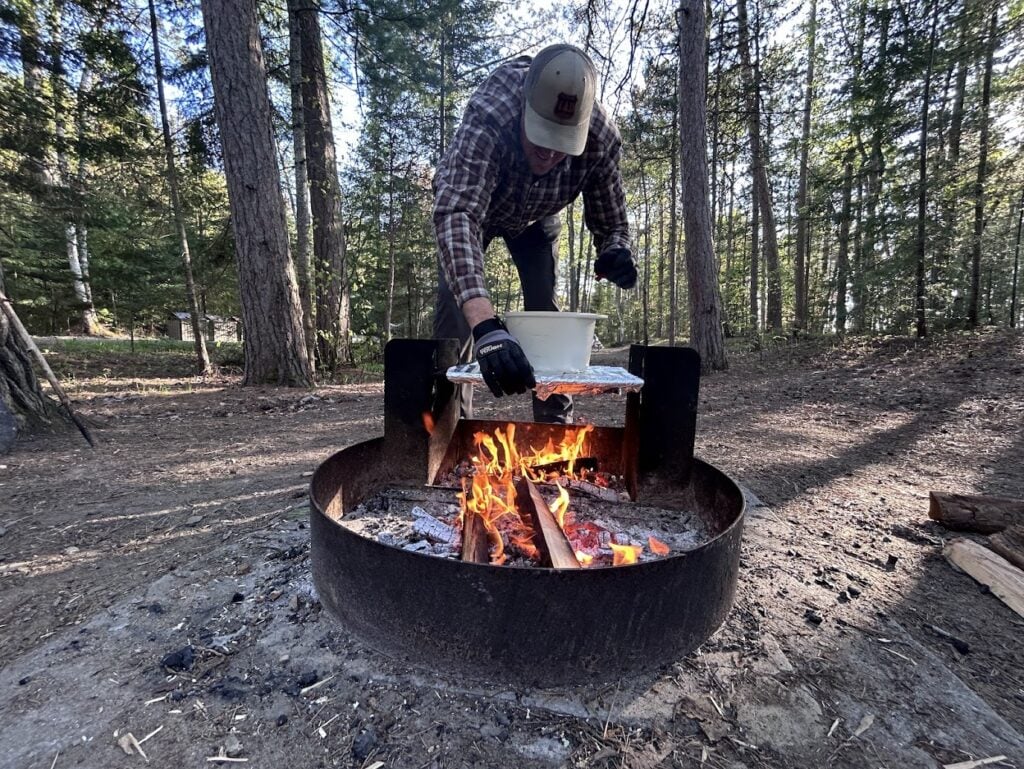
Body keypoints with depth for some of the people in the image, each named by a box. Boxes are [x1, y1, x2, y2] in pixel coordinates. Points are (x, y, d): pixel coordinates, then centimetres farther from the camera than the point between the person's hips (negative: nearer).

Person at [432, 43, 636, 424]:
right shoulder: (488, 115, -42)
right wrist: (485, 324, -69)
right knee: (456, 300, -18)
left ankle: (556, 422, 5)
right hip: (466, 202, -2)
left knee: (546, 311, -8)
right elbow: (456, 215, -55)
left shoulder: (602, 136, -31)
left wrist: (615, 253, -45)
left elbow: (610, 223, -20)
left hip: (536, 217, 2)